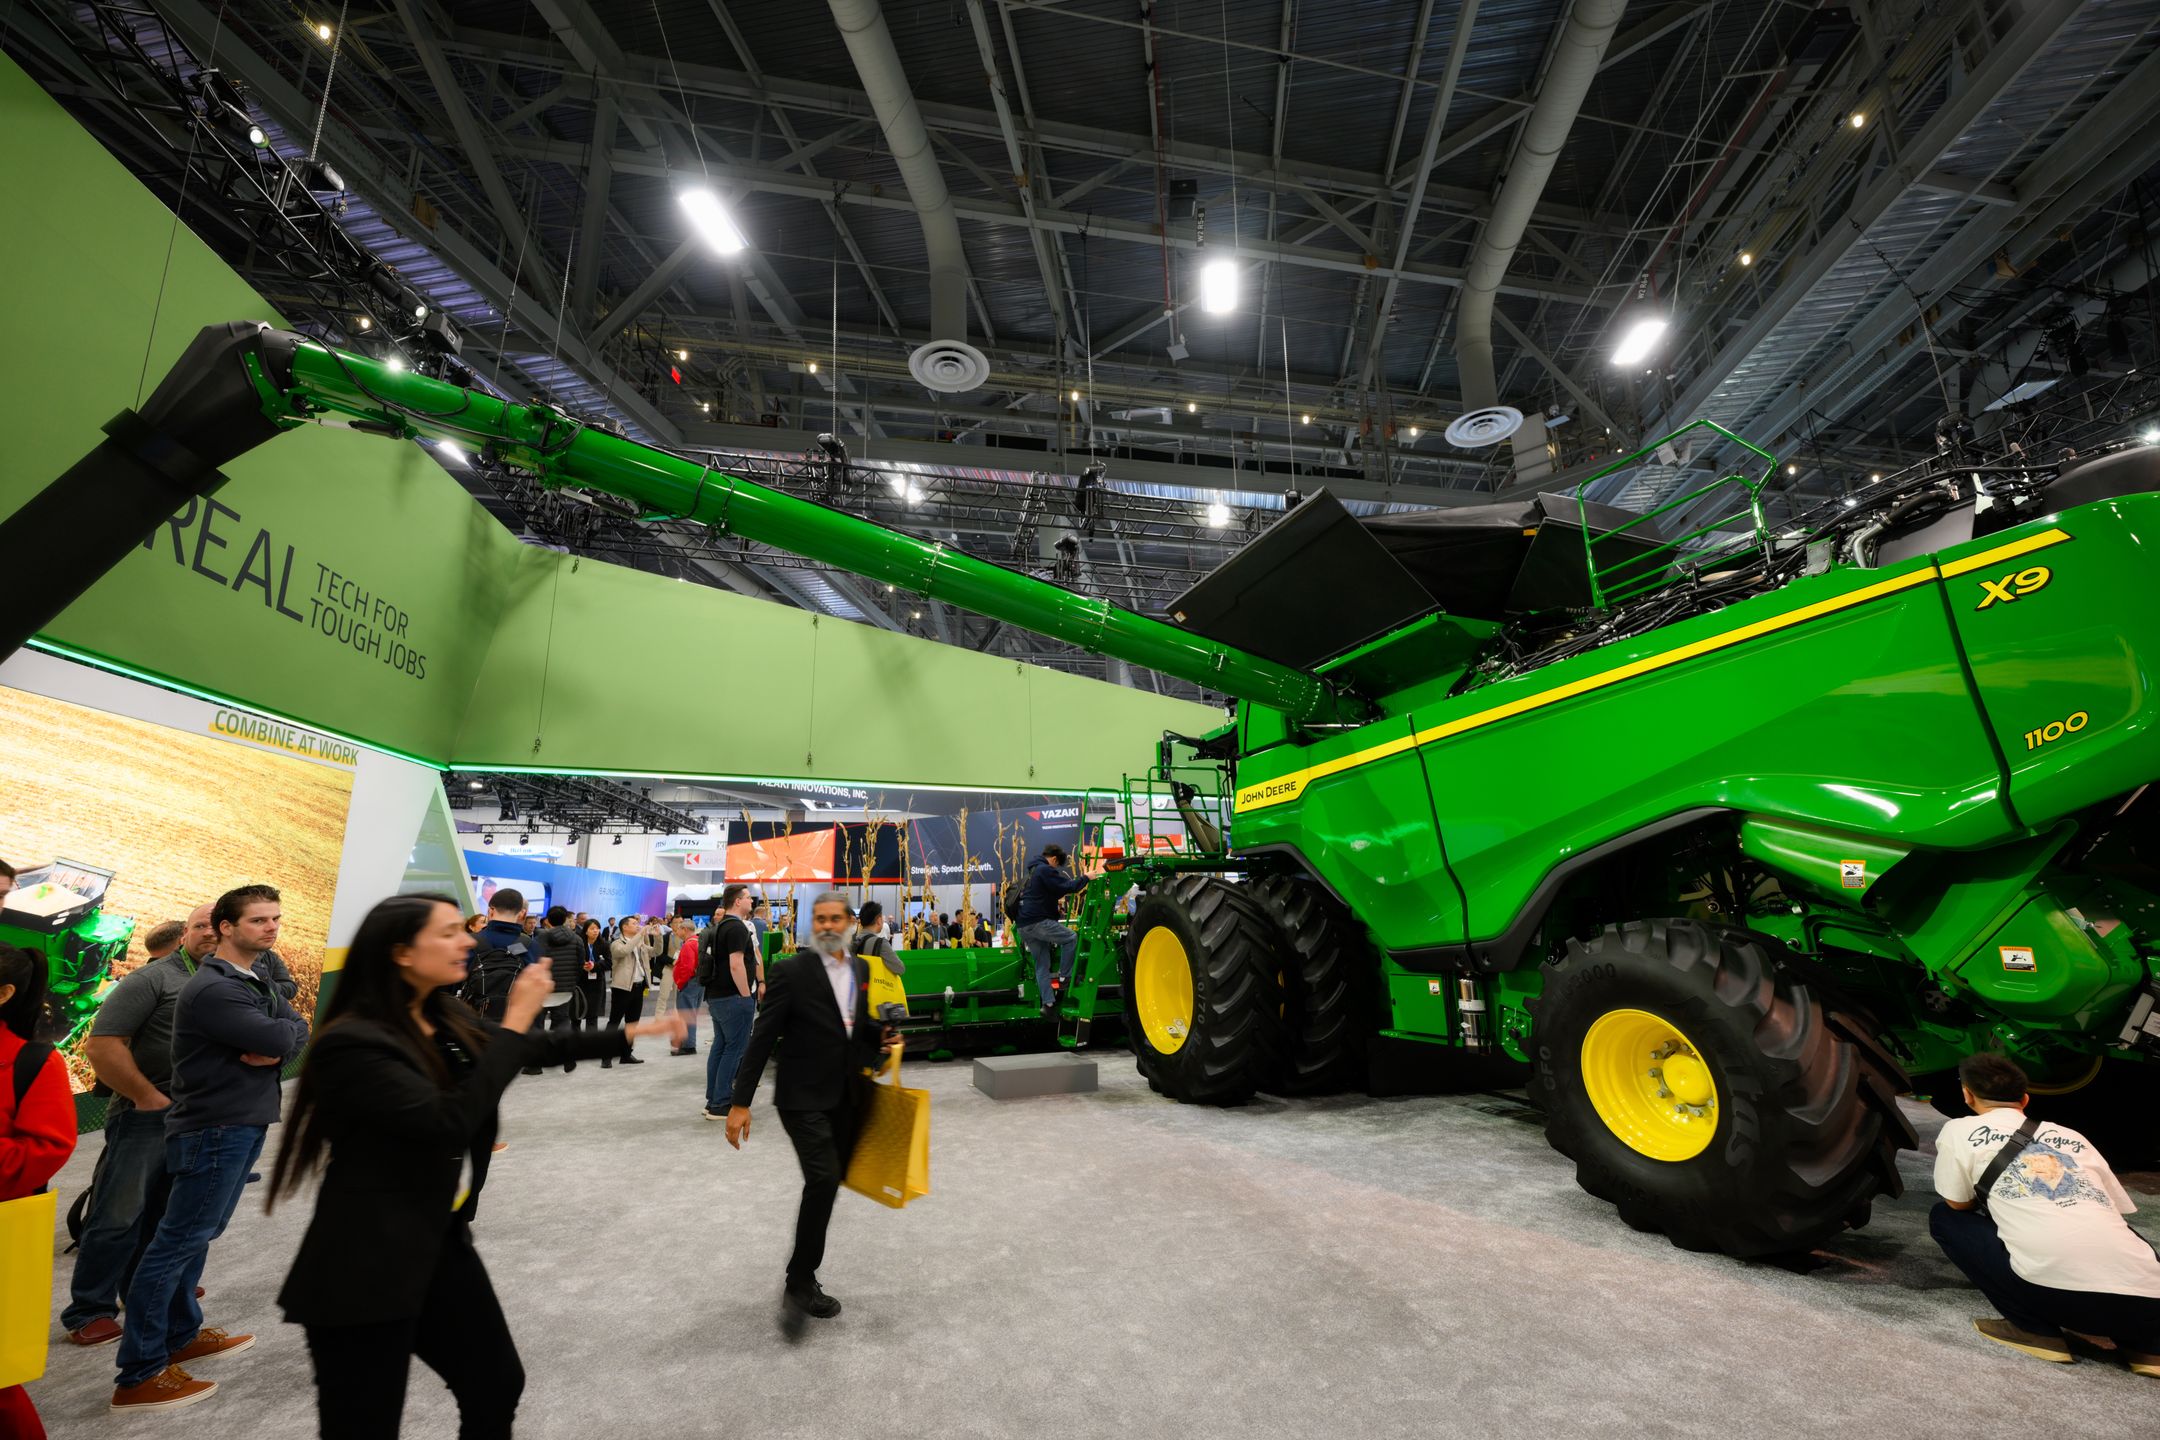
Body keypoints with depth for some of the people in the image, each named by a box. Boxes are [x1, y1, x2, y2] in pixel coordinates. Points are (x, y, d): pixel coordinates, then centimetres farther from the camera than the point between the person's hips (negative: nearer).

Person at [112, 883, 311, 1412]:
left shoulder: (256, 982, 12)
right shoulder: (213, 989, -19)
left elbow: (298, 1031, 5)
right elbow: (279, 1037, -25)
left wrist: (275, 1047, -15)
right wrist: (280, 1036, -3)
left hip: (244, 1125, 9)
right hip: (214, 1128, -9)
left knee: (198, 1235, 17)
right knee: (178, 1241, -3)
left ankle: (181, 1334, 28)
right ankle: (139, 1376, 4)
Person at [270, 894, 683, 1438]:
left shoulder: (448, 1019, 2)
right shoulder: (351, 1044, -22)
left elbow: (541, 1048, 14)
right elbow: (448, 1121, -29)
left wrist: (631, 1033, 9)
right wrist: (515, 1020, -26)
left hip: (442, 1241, 8)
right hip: (366, 1267, -8)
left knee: (499, 1385, 17)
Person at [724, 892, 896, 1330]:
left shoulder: (861, 969, 6)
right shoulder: (791, 971, -12)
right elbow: (762, 1038, -11)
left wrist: (879, 1037, -2)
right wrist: (741, 1101, -13)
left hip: (845, 1099, 6)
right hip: (804, 1098, -6)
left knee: (827, 1186, 13)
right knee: (824, 1179, -17)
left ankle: (803, 1278, 31)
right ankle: (799, 1285, 2)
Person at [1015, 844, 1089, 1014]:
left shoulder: (1033, 870, 23)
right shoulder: (1045, 870, -10)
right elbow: (1067, 886, -15)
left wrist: (1056, 901, 42)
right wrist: (1085, 878, -4)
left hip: (1024, 924, 10)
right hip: (1037, 922, -10)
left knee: (1041, 964, 11)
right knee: (1071, 938, 3)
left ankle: (1048, 1004, 9)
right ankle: (1064, 978, 4)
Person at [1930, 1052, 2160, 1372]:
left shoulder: (1960, 1130, 9)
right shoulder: (2072, 1137, 23)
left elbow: (1958, 1205, 16)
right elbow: (2118, 1211, 31)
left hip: (2056, 1293, -5)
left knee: (1943, 1217, 16)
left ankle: (2034, 1329, 5)